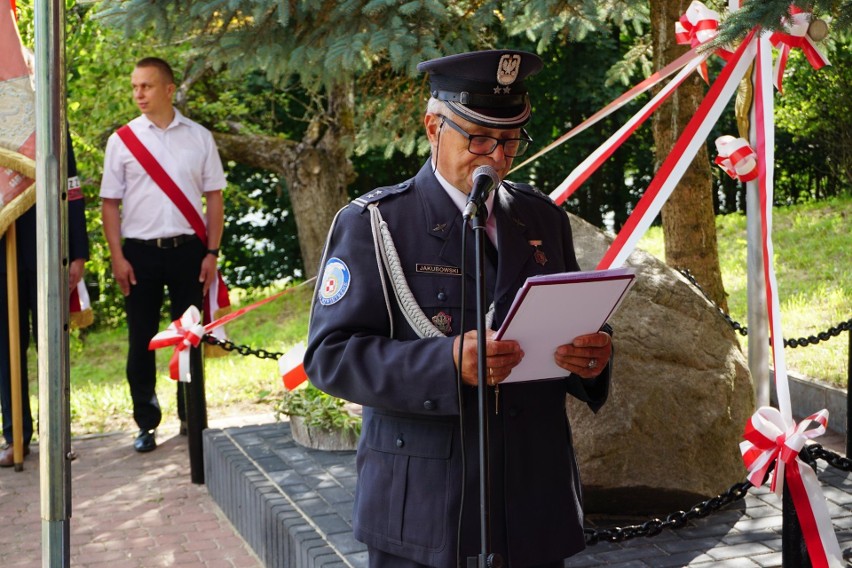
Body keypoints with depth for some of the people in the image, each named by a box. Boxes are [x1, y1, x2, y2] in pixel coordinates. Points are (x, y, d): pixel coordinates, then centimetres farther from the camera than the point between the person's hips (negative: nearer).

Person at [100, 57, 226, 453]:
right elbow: (110, 202, 3)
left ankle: (191, 418, 20)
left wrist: (212, 253, -2)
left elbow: (213, 197, 5)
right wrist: (117, 256, -5)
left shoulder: (199, 137, 4)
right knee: (141, 340, 5)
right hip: (140, 252, 0)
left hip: (188, 250, 0)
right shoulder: (122, 140, 3)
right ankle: (146, 424, 15)